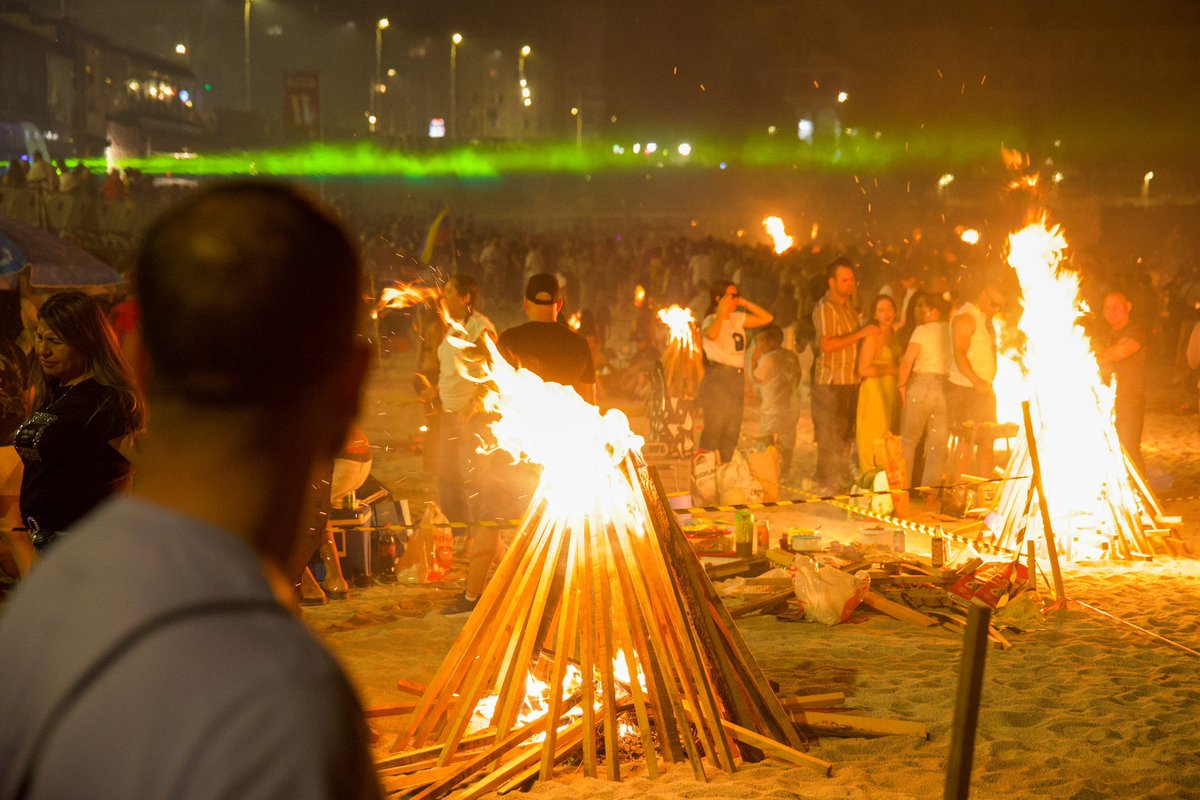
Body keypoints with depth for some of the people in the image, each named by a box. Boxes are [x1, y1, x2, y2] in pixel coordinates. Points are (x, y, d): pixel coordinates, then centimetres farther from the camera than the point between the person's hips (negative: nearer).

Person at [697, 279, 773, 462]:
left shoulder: (738, 319, 13)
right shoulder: (711, 320, -9)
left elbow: (767, 318, 18)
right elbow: (712, 335, -34)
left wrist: (746, 304, 10)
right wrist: (722, 311, -26)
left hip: (737, 378, 8)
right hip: (718, 377, -8)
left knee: (731, 433, 9)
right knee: (713, 430, -11)